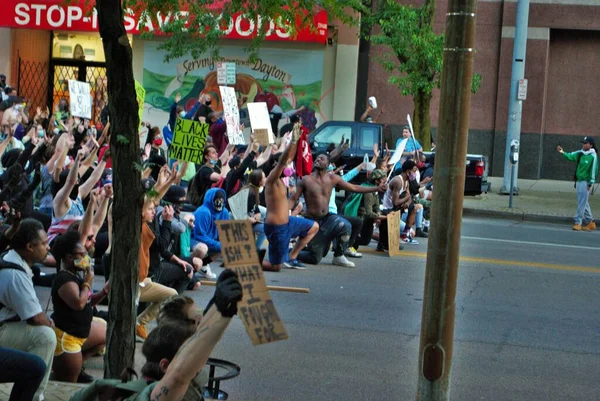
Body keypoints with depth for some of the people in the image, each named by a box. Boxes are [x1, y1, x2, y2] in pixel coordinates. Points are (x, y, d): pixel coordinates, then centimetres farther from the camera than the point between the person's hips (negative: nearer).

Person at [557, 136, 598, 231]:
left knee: (582, 203, -5)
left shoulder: (593, 156, -13)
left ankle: (578, 222, -2)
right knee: (584, 202, 14)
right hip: (578, 180, 8)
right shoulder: (580, 153, 7)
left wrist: (590, 183, -15)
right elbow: (571, 156, 1)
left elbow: (594, 170, -14)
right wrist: (563, 153, -18)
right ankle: (590, 222, 24)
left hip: (585, 182, -8)